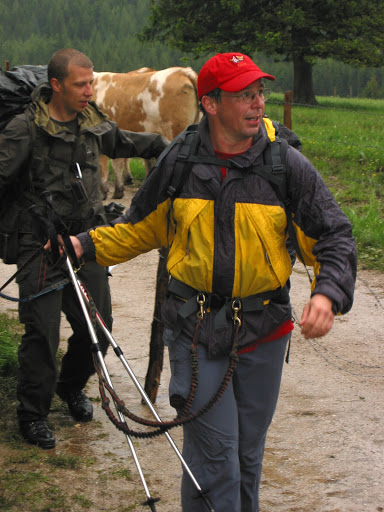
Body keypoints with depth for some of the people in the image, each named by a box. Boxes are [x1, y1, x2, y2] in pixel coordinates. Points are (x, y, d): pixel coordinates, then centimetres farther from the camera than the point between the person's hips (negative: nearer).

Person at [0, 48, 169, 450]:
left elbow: (124, 143, 30)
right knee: (42, 331, -5)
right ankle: (32, 414, 12)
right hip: (41, 246, -5)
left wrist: (167, 146, 31)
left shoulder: (94, 124, 9)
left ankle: (71, 386, 37)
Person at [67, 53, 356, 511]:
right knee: (213, 448, -4)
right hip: (196, 326, -1)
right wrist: (85, 245, 1)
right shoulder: (178, 161, -3)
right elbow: (142, 228, 13)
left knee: (248, 447, 16)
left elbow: (334, 237, -4)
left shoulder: (288, 165, -7)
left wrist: (327, 294, -22)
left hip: (262, 331, 1)